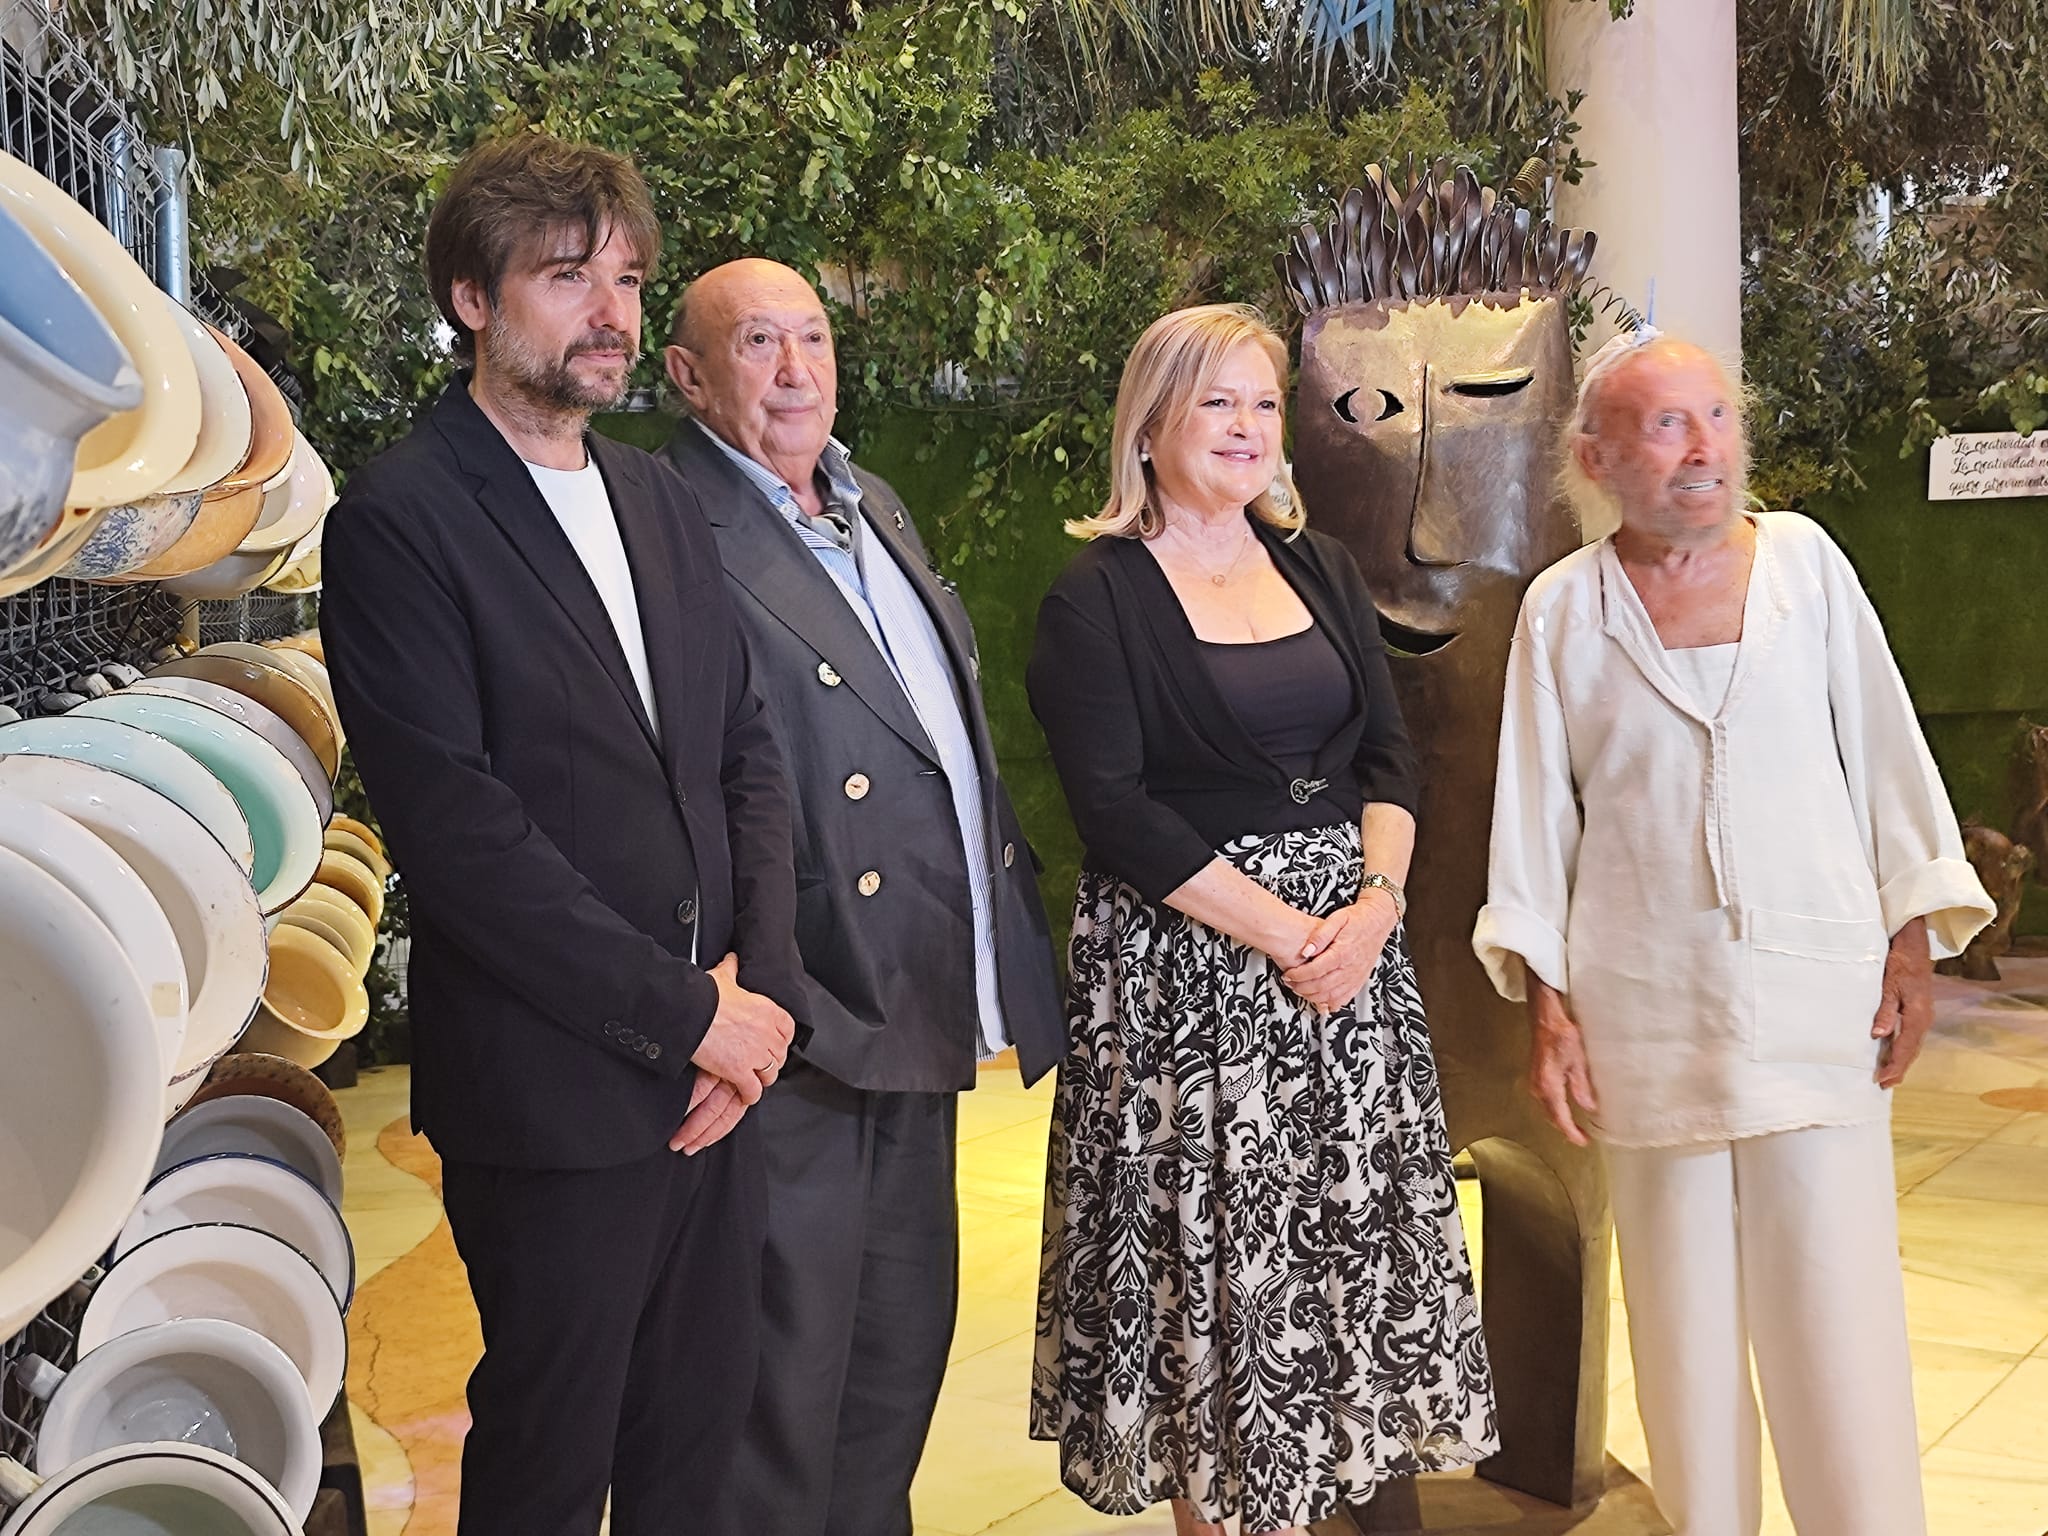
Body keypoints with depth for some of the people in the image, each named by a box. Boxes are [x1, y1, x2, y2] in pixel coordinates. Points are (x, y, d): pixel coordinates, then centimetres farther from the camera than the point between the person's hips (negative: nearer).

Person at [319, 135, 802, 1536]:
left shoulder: (662, 501, 12)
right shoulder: (399, 523, -11)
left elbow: (747, 754, 11)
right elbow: (458, 830, -18)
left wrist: (761, 985, -4)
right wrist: (686, 1012, -16)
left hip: (719, 1056, 6)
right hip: (554, 1091, -6)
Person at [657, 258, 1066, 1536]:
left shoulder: (877, 510, 16)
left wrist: (1017, 938, 16)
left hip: (917, 1021, 9)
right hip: (805, 1036, -9)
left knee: (906, 1340, 20)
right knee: (788, 1370, 3)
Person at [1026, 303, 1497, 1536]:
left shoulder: (1321, 569, 11)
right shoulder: (1097, 599, -5)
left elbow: (1390, 756, 8)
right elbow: (1117, 811, -13)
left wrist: (1376, 902, -10)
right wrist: (1283, 931, -16)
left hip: (1350, 941, 5)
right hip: (1184, 966, -5)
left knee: (1338, 1241, 8)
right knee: (1210, 1245, 1)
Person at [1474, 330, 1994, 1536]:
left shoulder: (1805, 560, 3)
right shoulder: (1564, 608, 2)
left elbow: (1883, 755, 6)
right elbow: (1535, 813, 4)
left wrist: (1913, 944, 4)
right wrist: (1547, 1004, 0)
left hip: (1817, 998, 0)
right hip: (1649, 1012, 0)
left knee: (1836, 1310, -2)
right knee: (1685, 1310, 8)